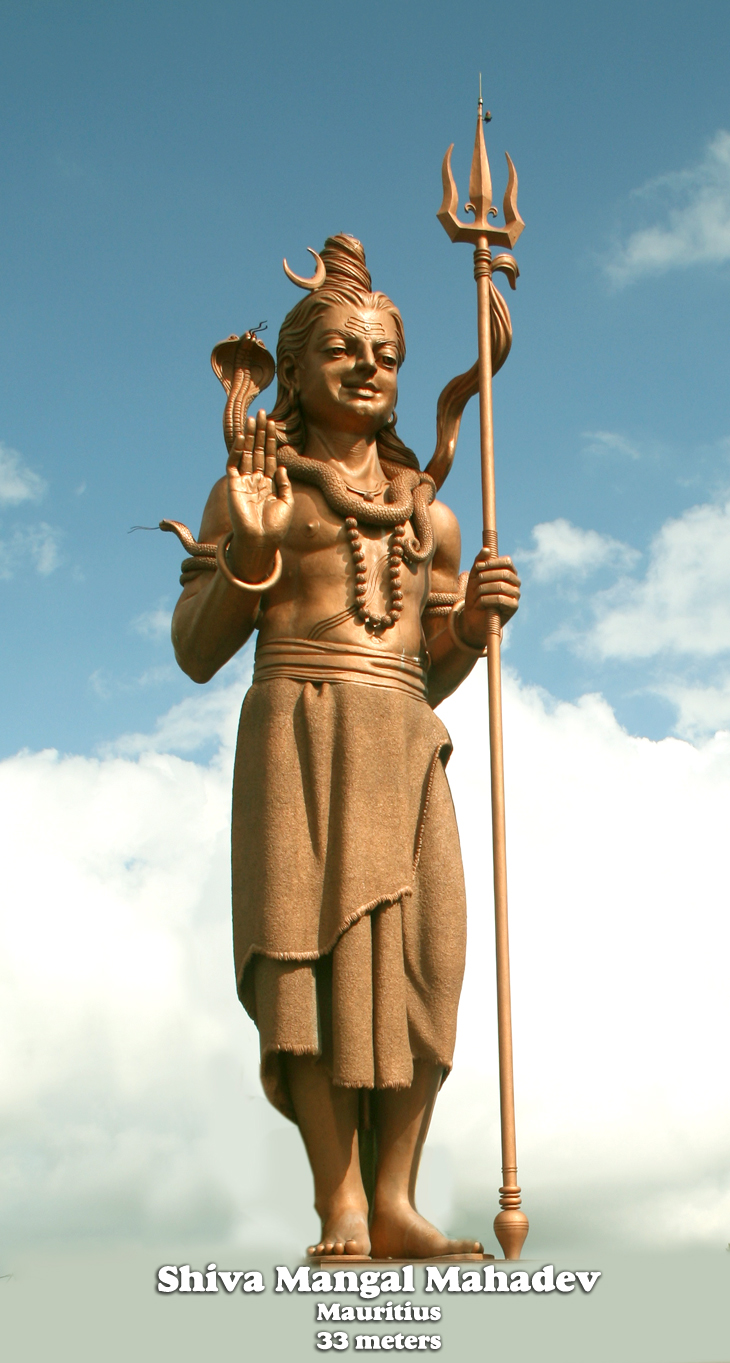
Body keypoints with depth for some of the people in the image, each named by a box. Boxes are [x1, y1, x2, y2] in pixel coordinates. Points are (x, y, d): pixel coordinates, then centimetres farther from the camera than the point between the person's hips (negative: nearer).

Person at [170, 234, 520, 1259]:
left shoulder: (428, 514, 23)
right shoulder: (252, 485, 11)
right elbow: (196, 652, 5)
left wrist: (474, 624, 2)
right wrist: (248, 549, -10)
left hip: (405, 748, 4)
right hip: (296, 732, -4)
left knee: (417, 954, -10)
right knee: (313, 942, -17)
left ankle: (396, 1202, -10)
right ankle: (341, 1207, -18)